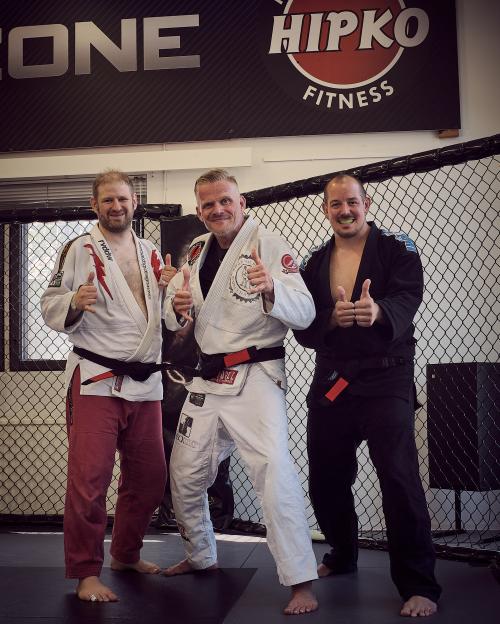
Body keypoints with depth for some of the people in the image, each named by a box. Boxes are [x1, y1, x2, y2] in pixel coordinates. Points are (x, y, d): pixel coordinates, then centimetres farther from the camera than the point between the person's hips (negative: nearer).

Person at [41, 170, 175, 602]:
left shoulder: (150, 253, 14)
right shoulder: (79, 250, -3)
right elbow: (51, 308, -5)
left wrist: (170, 288, 2)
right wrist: (75, 302, -25)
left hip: (144, 381, 6)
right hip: (95, 379, -6)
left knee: (149, 477, 13)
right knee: (90, 478, -7)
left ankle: (126, 554, 32)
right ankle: (86, 573, 8)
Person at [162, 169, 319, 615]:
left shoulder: (268, 244, -10)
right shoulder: (199, 251, 9)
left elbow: (305, 313, -19)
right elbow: (175, 321, 12)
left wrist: (272, 288, -39)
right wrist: (178, 307, -12)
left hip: (256, 377, -7)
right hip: (209, 378, 7)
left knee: (275, 473, -20)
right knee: (185, 476, 17)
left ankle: (302, 582, -8)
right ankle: (201, 557, 40)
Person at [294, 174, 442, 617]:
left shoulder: (397, 249, -1)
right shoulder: (314, 264, 10)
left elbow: (408, 298, -18)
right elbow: (303, 328, 2)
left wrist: (378, 311, -41)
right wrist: (332, 318, -20)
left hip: (385, 379, -4)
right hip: (331, 382, 5)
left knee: (399, 478, -14)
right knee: (326, 480, 12)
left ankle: (419, 585, -1)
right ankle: (343, 556, 38)